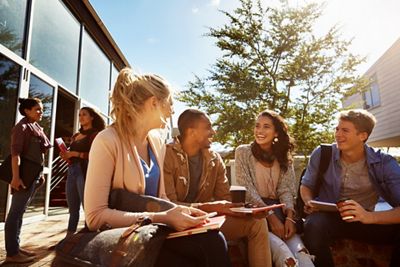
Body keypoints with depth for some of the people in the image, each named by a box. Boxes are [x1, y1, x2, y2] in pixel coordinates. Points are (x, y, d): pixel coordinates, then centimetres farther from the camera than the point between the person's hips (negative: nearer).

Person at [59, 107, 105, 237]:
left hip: (85, 172, -7)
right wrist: (66, 156, 5)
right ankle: (69, 237, 19)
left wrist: (74, 154, -14)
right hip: (72, 171, 7)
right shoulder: (75, 136, 20)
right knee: (72, 208, 12)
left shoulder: (95, 134, -1)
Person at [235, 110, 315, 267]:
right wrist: (270, 216, -20)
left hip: (277, 208, 3)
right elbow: (247, 190, -9)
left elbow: (286, 189, 2)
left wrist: (289, 217, -18)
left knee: (299, 252, -27)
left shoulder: (284, 156, 12)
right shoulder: (243, 152, 1)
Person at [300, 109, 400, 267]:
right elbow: (306, 185, 8)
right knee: (314, 226, -36)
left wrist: (370, 217, -36)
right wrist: (309, 203, -14)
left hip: (363, 221, 1)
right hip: (327, 217, 0)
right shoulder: (321, 154, -6)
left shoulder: (384, 163, -9)